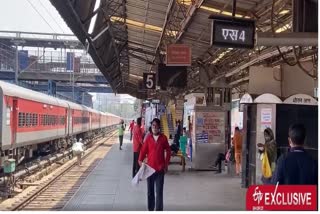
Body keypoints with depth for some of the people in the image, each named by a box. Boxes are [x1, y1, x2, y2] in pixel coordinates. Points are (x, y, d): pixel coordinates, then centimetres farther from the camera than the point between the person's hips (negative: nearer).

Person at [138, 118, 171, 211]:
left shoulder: (163, 138, -2)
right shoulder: (148, 138, 1)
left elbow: (168, 151, 3)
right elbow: (143, 150, 1)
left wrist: (166, 164, 0)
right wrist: (140, 160, -14)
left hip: (160, 168, -2)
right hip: (150, 168, 2)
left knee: (159, 192, 0)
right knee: (150, 191, 11)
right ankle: (150, 209, 22)